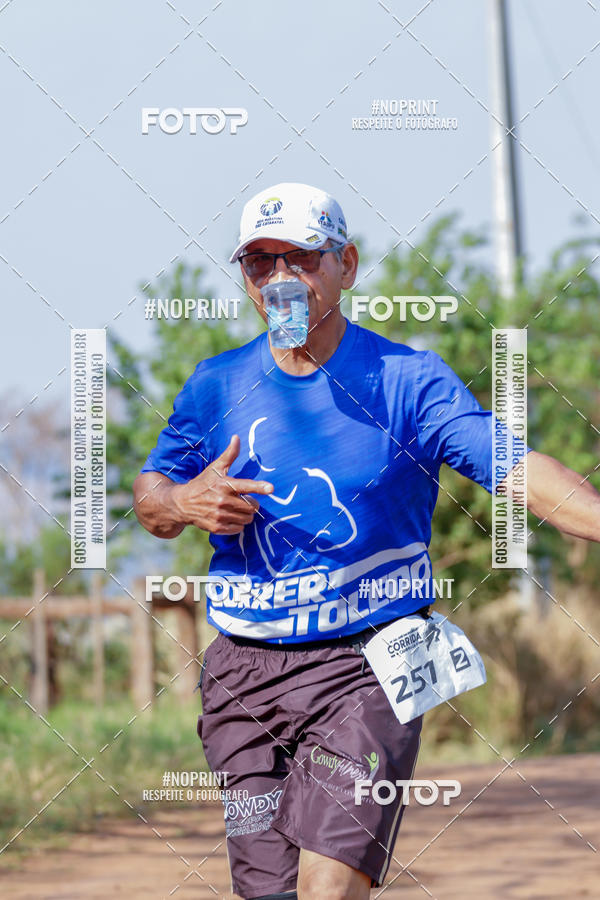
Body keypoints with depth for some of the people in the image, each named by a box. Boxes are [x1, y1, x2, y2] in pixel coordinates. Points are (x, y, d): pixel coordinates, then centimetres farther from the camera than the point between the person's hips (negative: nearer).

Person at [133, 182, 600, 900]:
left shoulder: (409, 381, -3)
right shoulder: (217, 385, 8)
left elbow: (518, 470, -16)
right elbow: (149, 497, 18)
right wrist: (182, 504, -7)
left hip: (366, 664, -3)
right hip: (244, 673, 3)